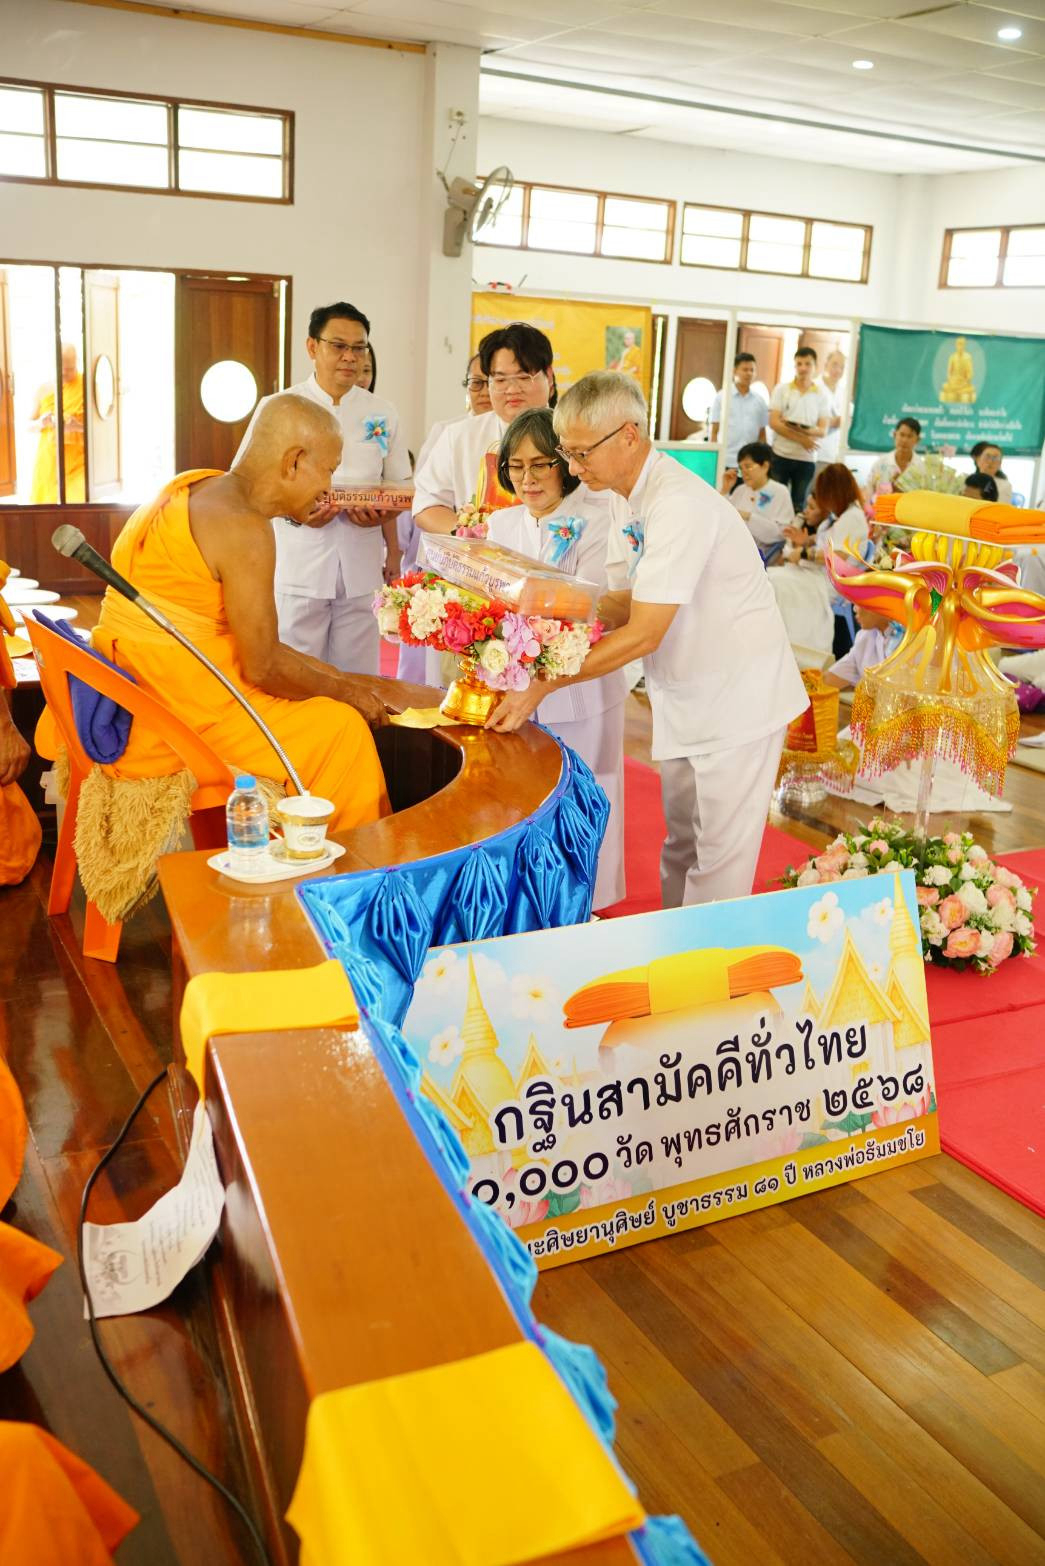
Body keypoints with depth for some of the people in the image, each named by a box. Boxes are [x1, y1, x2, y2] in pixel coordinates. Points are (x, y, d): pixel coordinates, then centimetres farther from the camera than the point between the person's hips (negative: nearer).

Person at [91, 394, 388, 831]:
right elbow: (262, 667, -16)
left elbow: (251, 641, 16)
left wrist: (337, 678, 16)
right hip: (179, 715, -10)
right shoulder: (243, 527, -19)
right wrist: (345, 691, 1)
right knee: (340, 728, 2)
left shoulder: (199, 488, 11)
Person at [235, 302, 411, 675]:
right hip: (299, 567, -2)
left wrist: (380, 512, -6)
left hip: (362, 567, 2)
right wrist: (294, 511, -15)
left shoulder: (382, 414, 10)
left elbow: (401, 490, 16)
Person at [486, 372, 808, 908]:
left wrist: (543, 683, -26)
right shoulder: (625, 496, 4)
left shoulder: (679, 505, -26)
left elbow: (644, 635, -27)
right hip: (684, 699, 9)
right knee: (681, 844, 18)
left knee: (718, 863, 0)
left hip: (736, 699, -9)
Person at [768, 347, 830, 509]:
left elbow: (823, 430, -1)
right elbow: (773, 422, -5)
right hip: (781, 455, -1)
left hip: (807, 459, 1)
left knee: (799, 506, 5)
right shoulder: (782, 390, 3)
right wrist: (801, 439, -12)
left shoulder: (821, 396, 5)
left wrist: (803, 430, -22)